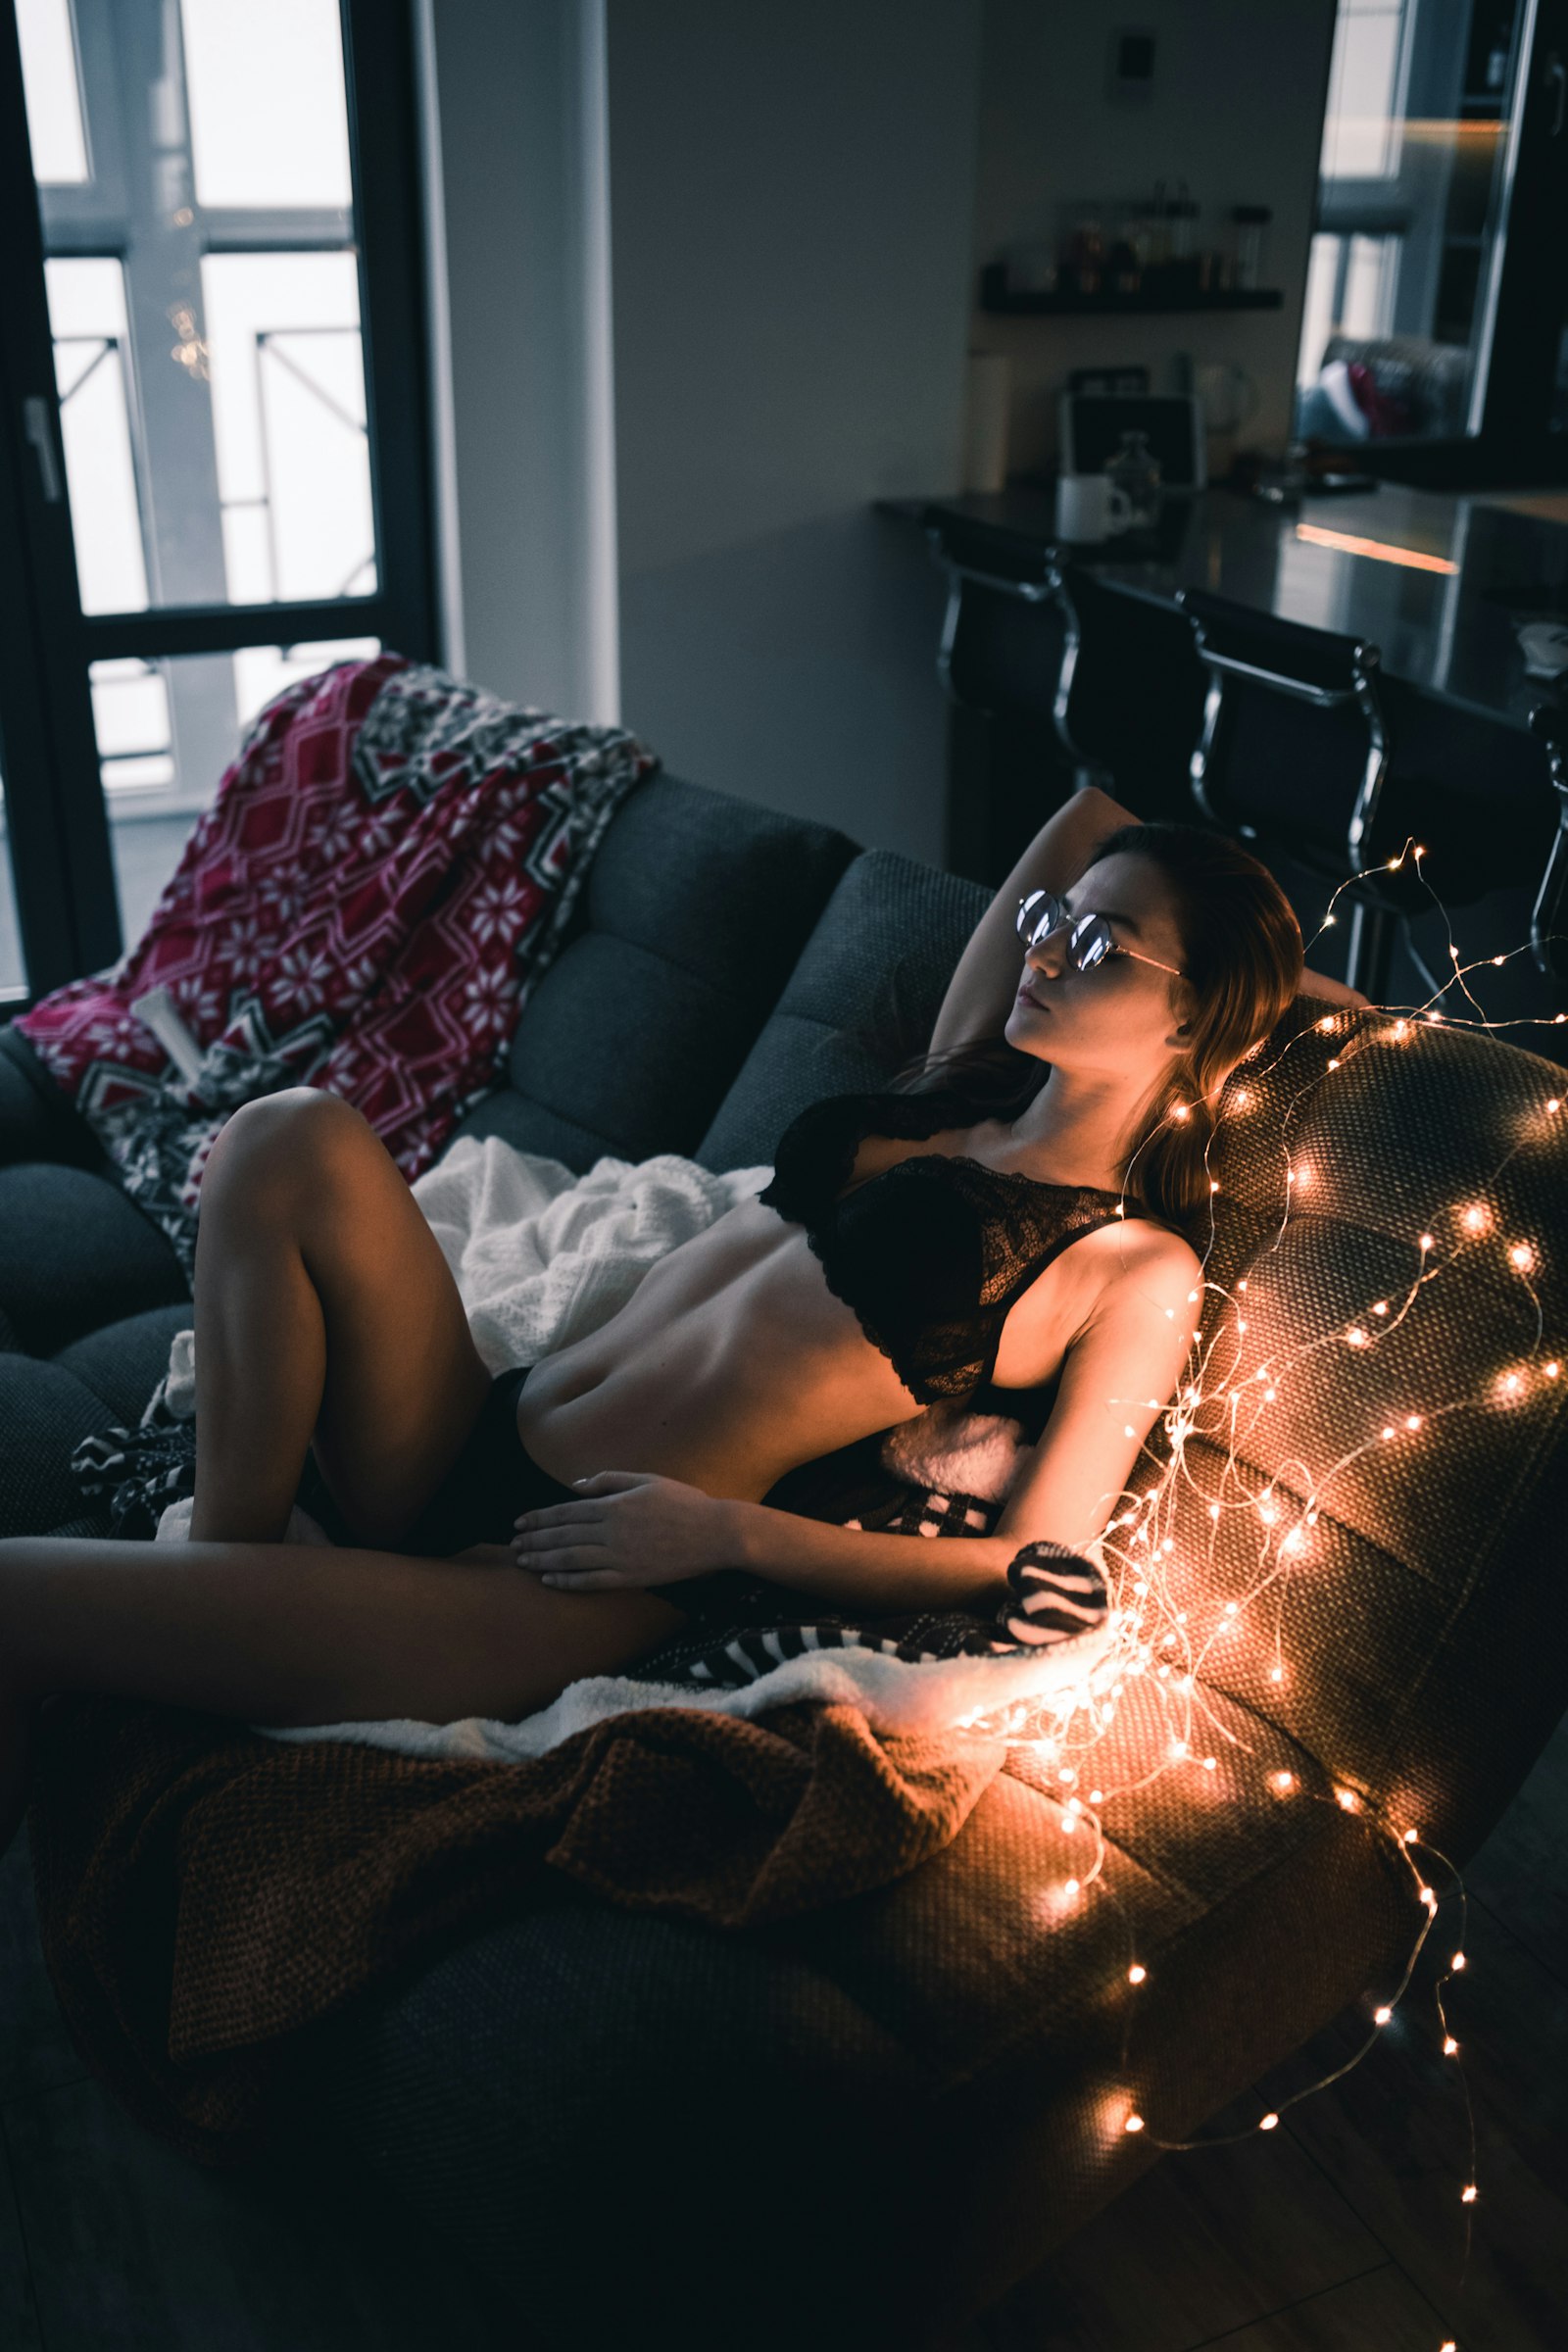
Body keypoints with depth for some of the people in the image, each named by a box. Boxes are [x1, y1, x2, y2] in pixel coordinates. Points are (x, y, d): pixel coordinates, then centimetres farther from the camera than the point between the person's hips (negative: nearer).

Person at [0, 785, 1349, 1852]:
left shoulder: (1139, 1273, -4)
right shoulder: (958, 1094, 16)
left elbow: (1040, 1567, -11)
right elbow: (1079, 829, 28)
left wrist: (722, 1532, -14)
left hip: (581, 1579, -8)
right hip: (473, 1438, 8)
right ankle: (228, 1559, -8)